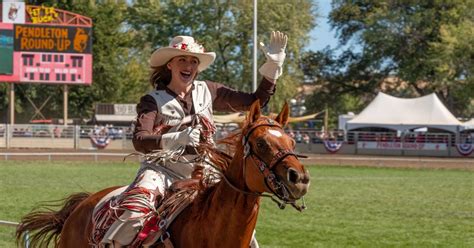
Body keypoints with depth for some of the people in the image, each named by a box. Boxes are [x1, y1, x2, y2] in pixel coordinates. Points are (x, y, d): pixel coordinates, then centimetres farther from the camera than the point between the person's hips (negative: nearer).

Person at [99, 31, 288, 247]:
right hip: (163, 169, -4)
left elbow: (255, 102, 11)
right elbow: (139, 140, -17)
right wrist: (176, 139, -33)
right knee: (134, 212, -31)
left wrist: (272, 66, 2)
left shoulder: (207, 92, 9)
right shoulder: (153, 100, -1)